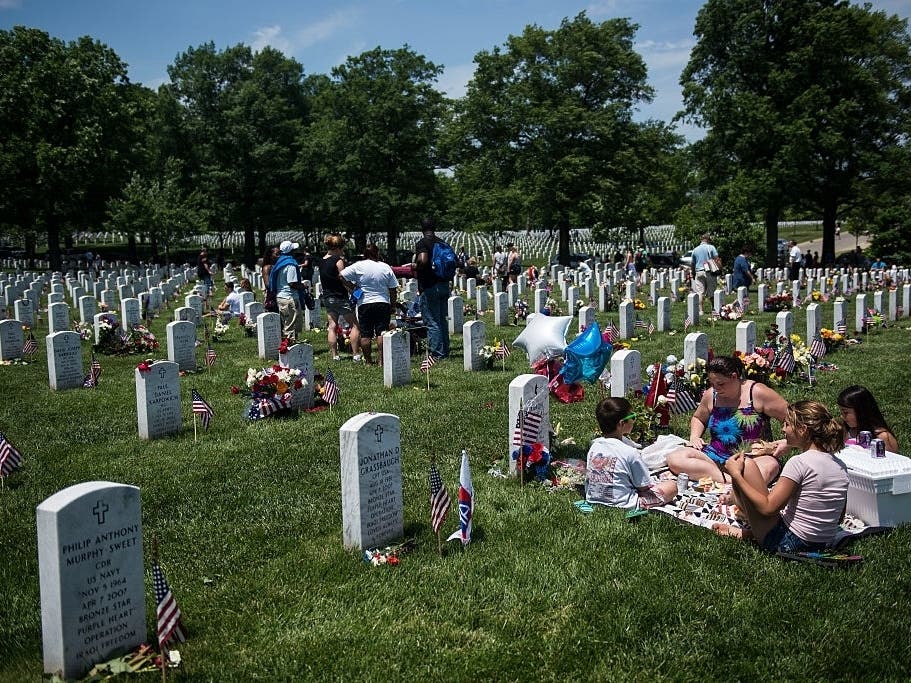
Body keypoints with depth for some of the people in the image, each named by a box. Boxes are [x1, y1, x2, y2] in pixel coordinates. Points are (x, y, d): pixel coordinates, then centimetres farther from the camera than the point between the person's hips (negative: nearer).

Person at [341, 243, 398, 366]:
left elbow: (342, 275, -6)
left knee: (365, 334, 5)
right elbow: (393, 290, 5)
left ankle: (368, 361, 8)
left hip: (364, 304, -1)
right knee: (381, 333, 1)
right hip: (383, 303, 1)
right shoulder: (386, 267, 3)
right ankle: (382, 360, -3)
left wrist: (351, 287, 6)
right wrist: (392, 305, 16)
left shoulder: (358, 266, -2)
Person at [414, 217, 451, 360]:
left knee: (432, 322, -4)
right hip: (444, 285, 7)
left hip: (429, 287, -7)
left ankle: (436, 353, -5)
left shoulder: (422, 243, -10)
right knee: (442, 320, 16)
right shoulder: (442, 243, 12)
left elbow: (423, 260, -26)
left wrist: (415, 268, -9)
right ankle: (445, 350, 20)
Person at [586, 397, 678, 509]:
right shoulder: (630, 452, -20)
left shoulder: (594, 446, -1)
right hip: (621, 504, -6)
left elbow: (588, 479, 7)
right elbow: (644, 487, -11)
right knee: (672, 486, 2)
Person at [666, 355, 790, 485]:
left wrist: (787, 443, -16)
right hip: (716, 457, 5)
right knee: (673, 458, -23)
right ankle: (727, 480, -32)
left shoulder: (757, 393, -6)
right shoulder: (710, 395, 6)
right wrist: (694, 437, 8)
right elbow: (698, 418, 28)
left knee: (770, 466, -42)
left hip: (753, 458, -4)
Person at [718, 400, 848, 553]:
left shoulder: (799, 463, -19)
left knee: (747, 465, -3)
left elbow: (767, 508, -20)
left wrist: (736, 474, -11)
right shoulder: (841, 466, 3)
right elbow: (839, 517, 11)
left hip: (788, 543, -8)